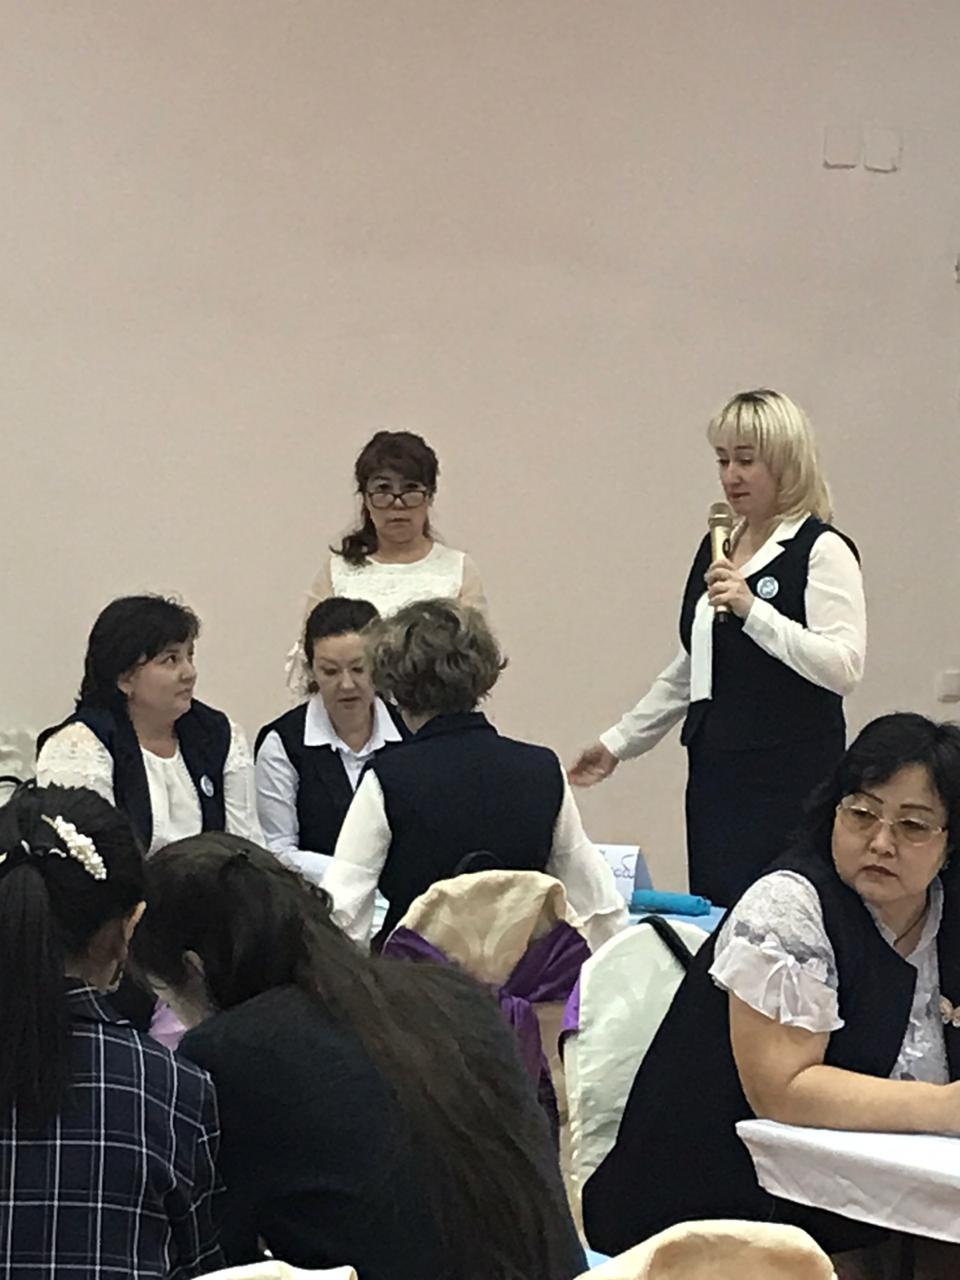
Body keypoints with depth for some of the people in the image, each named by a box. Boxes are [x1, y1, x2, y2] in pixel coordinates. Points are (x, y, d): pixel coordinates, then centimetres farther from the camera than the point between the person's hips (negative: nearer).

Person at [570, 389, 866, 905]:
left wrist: (754, 610, -24)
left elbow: (843, 667, -19)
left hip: (788, 779, -7)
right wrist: (619, 742, 24)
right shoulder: (716, 546, 17)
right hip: (715, 774, 7)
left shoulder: (823, 551, -7)